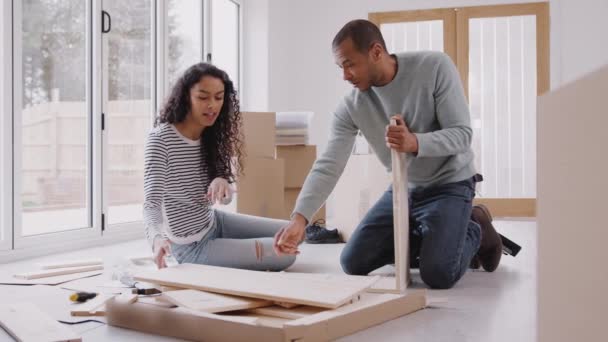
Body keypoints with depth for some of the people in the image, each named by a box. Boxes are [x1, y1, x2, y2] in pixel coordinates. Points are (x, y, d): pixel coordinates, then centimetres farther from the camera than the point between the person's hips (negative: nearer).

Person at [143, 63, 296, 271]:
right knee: (286, 253, -9)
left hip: (212, 222, 7)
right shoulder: (161, 138, -21)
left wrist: (221, 183, -26)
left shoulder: (211, 136, -1)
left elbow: (226, 198, -1)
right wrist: (157, 237, -50)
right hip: (193, 246, -7)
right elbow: (151, 202, -29)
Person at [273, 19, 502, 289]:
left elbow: (462, 134, -22)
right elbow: (328, 165, -19)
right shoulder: (351, 106, -12)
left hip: (449, 185, -5)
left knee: (438, 275, -23)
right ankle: (433, 241, 19)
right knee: (353, 263, 0)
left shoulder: (435, 67, -21)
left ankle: (476, 230, 11)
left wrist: (415, 143, -42)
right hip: (401, 190, 5)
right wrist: (299, 218, -35)